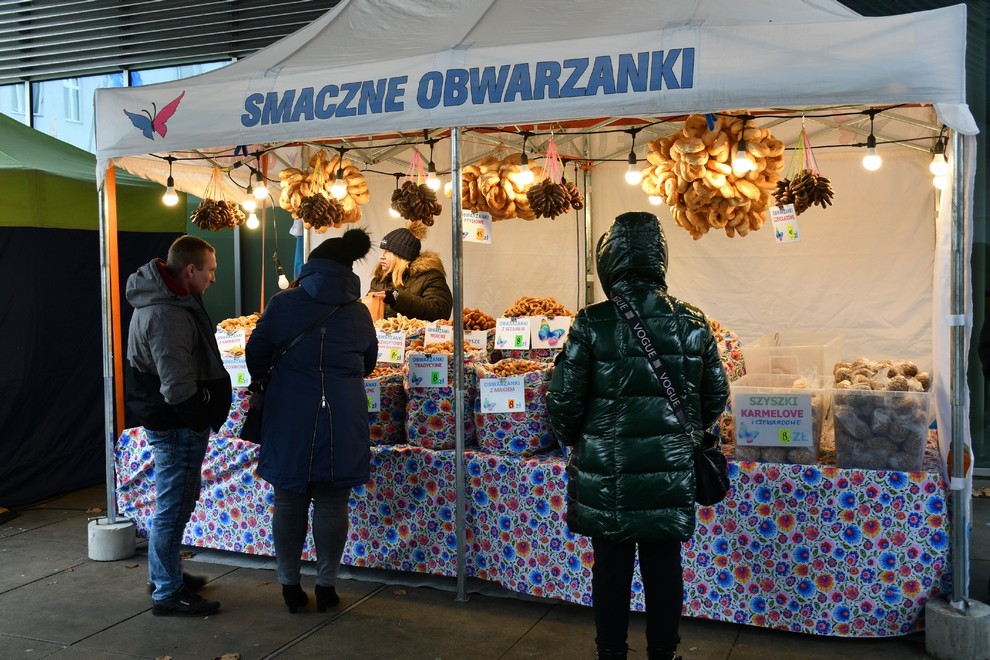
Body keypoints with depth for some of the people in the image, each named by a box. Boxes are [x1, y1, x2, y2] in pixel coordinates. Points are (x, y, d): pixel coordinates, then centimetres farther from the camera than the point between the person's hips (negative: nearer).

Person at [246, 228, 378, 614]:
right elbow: (368, 364, 18)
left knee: (289, 503, 10)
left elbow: (256, 355, 5)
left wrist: (264, 381, 26)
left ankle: (290, 585, 19)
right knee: (332, 504, 9)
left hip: (289, 419, -1)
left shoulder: (284, 304, -4)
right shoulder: (359, 313, 4)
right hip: (343, 421, 1)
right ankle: (326, 586, 17)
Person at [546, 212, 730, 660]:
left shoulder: (591, 324, -13)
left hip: (606, 473, -2)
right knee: (664, 566, 14)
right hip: (670, 472, 2)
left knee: (611, 567, 12)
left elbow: (563, 402, -11)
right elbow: (716, 397, 3)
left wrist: (575, 438, 10)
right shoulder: (692, 323, -4)